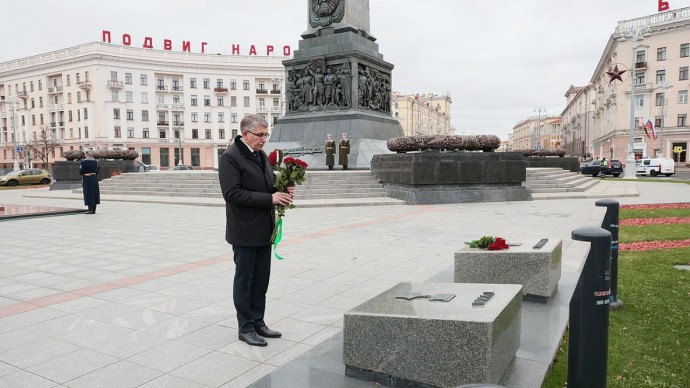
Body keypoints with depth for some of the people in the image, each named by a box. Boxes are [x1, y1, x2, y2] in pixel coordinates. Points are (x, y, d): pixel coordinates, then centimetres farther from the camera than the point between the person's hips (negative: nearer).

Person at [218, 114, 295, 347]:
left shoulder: (261, 155, 13)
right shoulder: (231, 157, -13)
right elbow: (232, 194, -21)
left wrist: (283, 192, -3)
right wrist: (270, 198, -23)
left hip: (264, 230, 8)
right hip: (245, 231, -8)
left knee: (261, 279, 15)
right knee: (244, 279, 5)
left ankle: (258, 323, 28)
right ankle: (245, 328, 19)